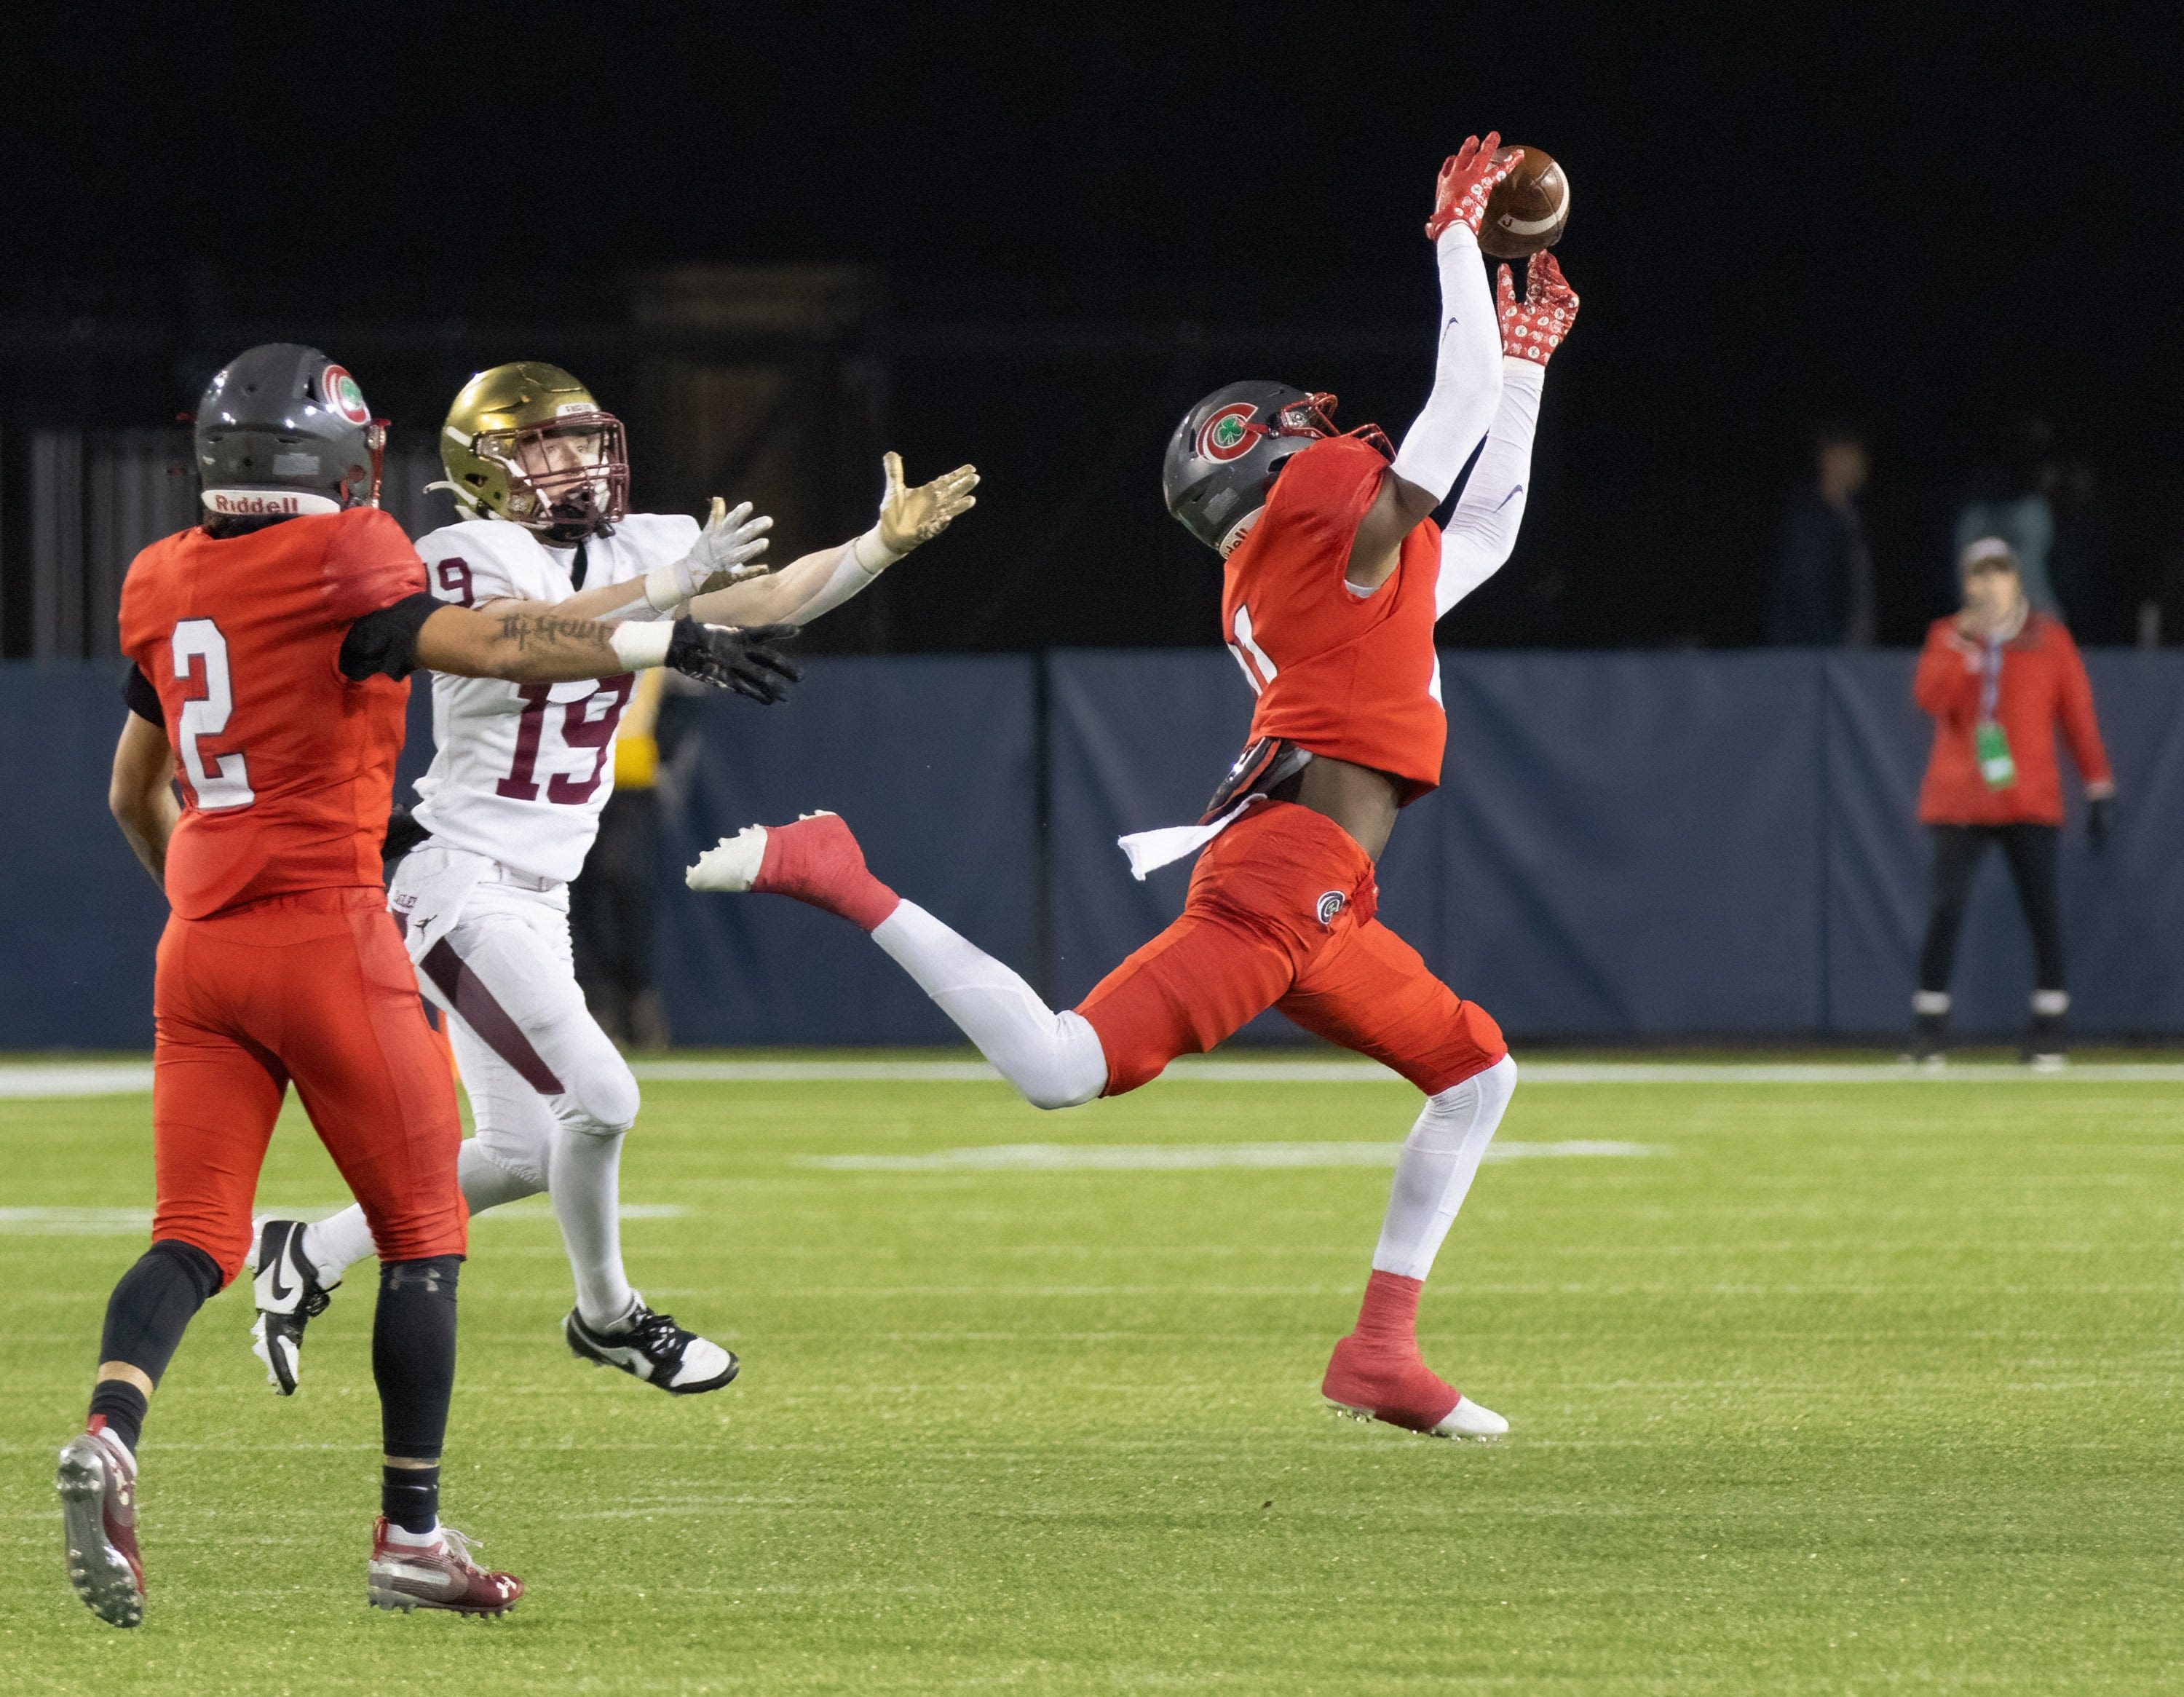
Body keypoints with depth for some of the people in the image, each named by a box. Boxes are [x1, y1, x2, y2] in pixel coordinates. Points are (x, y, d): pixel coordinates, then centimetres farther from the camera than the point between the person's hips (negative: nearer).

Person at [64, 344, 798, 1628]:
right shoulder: (335, 572, -10)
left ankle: (110, 1435, -27)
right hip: (328, 938, -6)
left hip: (201, 946, 6)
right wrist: (668, 643, -18)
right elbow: (493, 647, -23)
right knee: (424, 1233, 8)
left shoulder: (169, 588, 11)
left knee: (197, 1235, 2)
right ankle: (411, 1535, 8)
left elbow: (134, 793, 21)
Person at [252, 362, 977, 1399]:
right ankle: (606, 1316, 6)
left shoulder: (635, 553, 6)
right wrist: (672, 586, -37)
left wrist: (884, 545, -17)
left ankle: (310, 1258, 27)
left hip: (536, 900, 8)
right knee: (599, 1099, -16)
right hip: (462, 881, -8)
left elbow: (767, 602, -3)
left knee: (521, 1156, 12)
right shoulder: (463, 560, -13)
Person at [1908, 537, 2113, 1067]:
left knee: (2042, 908, -6)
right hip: (1958, 799, 0)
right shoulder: (1947, 637, 8)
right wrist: (1962, 646, -20)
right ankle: (1929, 1028, 0)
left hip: (2031, 799, 0)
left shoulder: (2049, 638, 6)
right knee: (1946, 907, -8)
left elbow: (2078, 714, 6)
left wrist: (2098, 786, 2)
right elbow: (1929, 698, -8)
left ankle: (2048, 1028, 3)